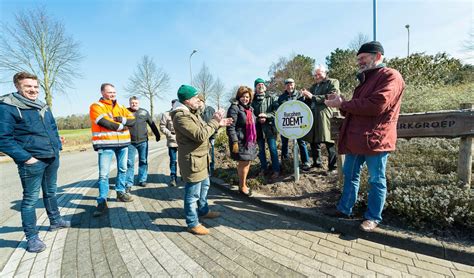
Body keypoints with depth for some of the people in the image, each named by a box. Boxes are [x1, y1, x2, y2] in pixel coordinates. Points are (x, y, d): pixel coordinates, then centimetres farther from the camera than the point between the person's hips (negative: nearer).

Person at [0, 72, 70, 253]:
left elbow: (53, 129, 21)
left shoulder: (43, 107, 12)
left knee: (51, 192, 21)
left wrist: (57, 147, 11)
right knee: (31, 199, 2)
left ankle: (55, 221, 38)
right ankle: (32, 237, 14)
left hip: (52, 159, 7)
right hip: (32, 162, -7)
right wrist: (26, 158, -19)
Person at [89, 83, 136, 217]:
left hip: (123, 143, 6)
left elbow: (133, 120, 2)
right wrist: (122, 126, -7)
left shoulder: (120, 107, 15)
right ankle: (102, 202, 3)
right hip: (105, 145, -6)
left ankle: (121, 192, 31)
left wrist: (120, 119, -15)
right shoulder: (96, 106, -2)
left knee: (123, 169, 15)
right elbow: (106, 123, -18)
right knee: (103, 174, -4)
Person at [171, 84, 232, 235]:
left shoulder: (192, 112, 13)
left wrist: (218, 124, 4)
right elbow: (200, 135, -27)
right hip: (192, 161, -11)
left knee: (204, 186, 25)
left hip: (201, 158, 11)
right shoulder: (181, 116, -22)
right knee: (193, 194, 3)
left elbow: (204, 130, 16)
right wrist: (214, 121, -18)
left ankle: (203, 211, 45)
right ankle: (193, 224, 19)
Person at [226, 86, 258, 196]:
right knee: (243, 163, 0)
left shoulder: (250, 108, 14)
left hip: (250, 141, 8)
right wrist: (234, 142, -22)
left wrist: (254, 139, 19)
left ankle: (242, 183, 31)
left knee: (247, 163, 14)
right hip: (240, 141, -8)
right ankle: (242, 186, 18)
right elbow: (230, 127, -17)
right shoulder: (234, 108, -11)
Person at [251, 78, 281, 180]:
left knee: (273, 149, 0)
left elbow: (277, 111, -3)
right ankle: (263, 168, 28)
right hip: (258, 128, 2)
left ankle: (276, 170, 11)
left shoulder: (271, 98, 3)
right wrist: (258, 119, -14)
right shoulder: (252, 100, 4)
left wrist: (266, 116, -15)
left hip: (270, 127, -2)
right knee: (261, 150, 12)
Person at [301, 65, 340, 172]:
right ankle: (317, 163, 25)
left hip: (325, 117, -6)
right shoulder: (314, 85, 24)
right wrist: (306, 96, 7)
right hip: (312, 117, 7)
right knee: (313, 141, 10)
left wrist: (313, 97, -14)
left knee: (329, 142, -7)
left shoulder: (333, 82, 6)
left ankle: (333, 166, 3)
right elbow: (309, 101, 30)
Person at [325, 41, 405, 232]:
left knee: (376, 180, 7)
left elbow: (376, 105, -23)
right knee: (350, 175, 15)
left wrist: (343, 104, -15)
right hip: (356, 138, 9)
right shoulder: (366, 79, 21)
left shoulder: (390, 76, -8)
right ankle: (344, 209, 29)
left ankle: (373, 217, 21)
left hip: (375, 139, -9)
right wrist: (341, 103, 0)